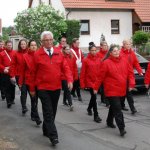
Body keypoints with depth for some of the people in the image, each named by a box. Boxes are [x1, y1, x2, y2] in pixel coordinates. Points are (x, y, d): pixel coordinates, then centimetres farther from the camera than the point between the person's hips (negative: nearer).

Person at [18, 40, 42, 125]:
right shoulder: (25, 56, -2)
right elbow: (22, 70, 1)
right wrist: (20, 82, 2)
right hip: (29, 81, -2)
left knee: (35, 99, 13)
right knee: (34, 99, -5)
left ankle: (33, 115, 32)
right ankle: (37, 118, -2)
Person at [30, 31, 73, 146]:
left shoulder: (58, 53, 4)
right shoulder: (37, 55, -5)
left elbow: (65, 67, 2)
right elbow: (33, 72, 0)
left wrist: (70, 80, -14)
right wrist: (32, 88, 3)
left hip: (56, 87, 4)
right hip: (43, 88, -4)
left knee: (53, 111, 15)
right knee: (48, 112, -8)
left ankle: (46, 130, 34)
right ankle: (53, 136, -8)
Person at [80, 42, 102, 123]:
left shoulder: (98, 59, 4)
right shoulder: (85, 60, -8)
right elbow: (83, 73, -7)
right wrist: (82, 84, -8)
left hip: (97, 81, 5)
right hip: (89, 81, -5)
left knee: (93, 96, 19)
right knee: (94, 97, -8)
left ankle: (89, 108, 45)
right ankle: (96, 115, -3)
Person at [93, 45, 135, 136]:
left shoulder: (124, 60, 5)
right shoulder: (106, 63, -9)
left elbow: (130, 72, 7)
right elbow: (100, 76, -6)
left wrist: (131, 83, -5)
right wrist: (96, 87, -2)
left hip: (122, 90, 6)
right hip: (111, 90, -5)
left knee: (114, 107, 21)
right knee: (117, 109, -11)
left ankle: (110, 122, 41)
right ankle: (121, 128, -10)